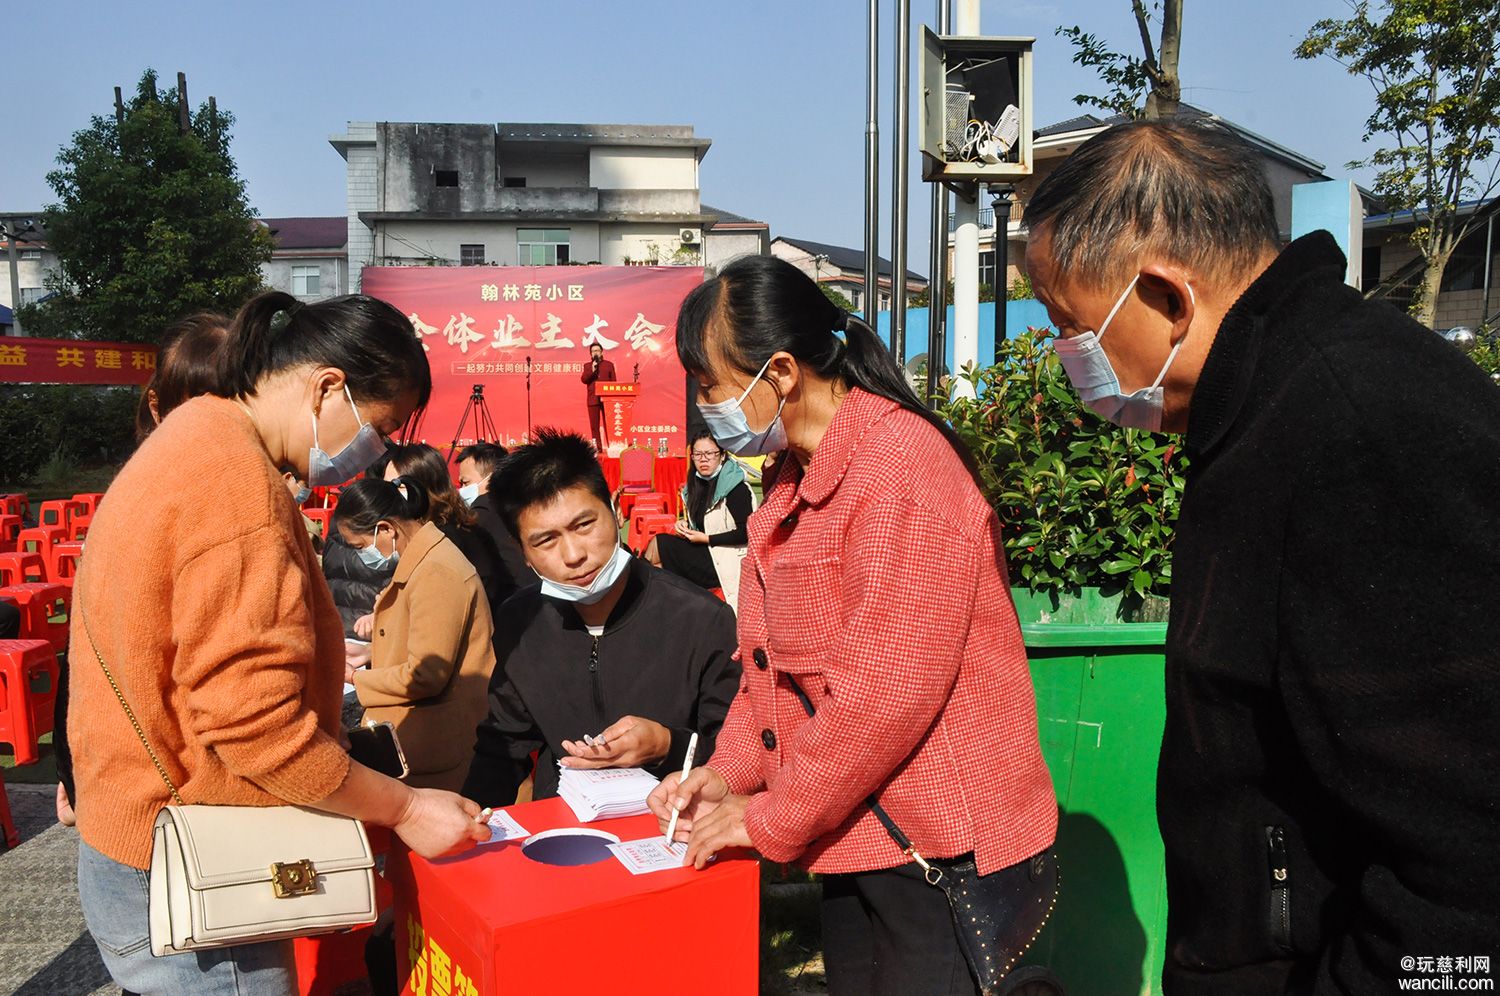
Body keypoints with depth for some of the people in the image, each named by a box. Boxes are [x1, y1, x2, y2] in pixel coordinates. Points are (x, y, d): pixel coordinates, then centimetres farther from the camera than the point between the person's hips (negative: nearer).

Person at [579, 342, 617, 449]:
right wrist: (592, 371, -13)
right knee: (594, 425, -1)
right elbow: (583, 380, 0)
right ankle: (597, 448, 1)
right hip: (593, 399, 1)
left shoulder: (609, 365, 11)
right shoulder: (587, 366, 14)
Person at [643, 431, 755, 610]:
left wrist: (705, 538, -16)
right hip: (704, 553, 8)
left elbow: (746, 533, -19)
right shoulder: (698, 483, 10)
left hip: (724, 562, -8)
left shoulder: (736, 488, -14)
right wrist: (685, 528, -1)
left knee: (659, 544, -13)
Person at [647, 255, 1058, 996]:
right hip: (854, 844, 9)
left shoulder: (899, 467, -21)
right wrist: (730, 771, 2)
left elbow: (885, 692, -25)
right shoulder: (798, 478, 10)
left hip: (942, 850, -9)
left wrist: (769, 821, -15)